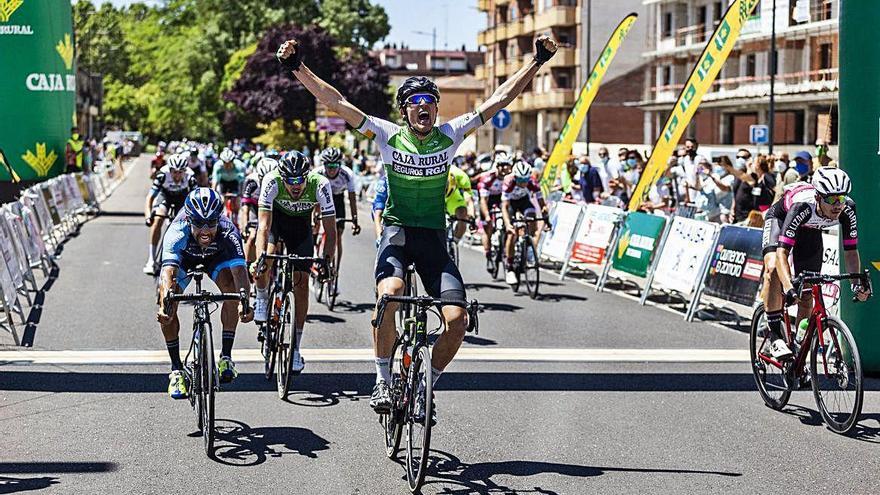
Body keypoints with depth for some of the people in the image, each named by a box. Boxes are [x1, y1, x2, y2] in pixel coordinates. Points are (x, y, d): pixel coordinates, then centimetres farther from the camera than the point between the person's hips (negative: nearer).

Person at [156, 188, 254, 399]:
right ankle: (176, 369, -3)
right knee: (166, 311, -19)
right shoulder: (178, 232, -40)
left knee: (232, 287, -28)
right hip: (184, 257, 0)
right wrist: (164, 304, -69)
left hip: (217, 256, 0)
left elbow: (239, 270, -49)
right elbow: (168, 271, -51)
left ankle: (226, 356, -17)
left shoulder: (227, 233, -39)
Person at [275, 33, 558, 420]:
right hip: (397, 231, -2)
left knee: (457, 319, -14)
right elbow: (336, 102, -8)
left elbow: (498, 100, 0)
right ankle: (383, 381, -15)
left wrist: (537, 62, -4)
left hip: (434, 237, 2)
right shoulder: (389, 136, -2)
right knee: (388, 293, -33)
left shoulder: (449, 136, 2)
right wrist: (298, 68, -17)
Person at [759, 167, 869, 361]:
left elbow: (850, 250, -23)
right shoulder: (802, 206, -43)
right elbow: (782, 252, -48)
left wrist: (857, 283, -39)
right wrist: (788, 287, -62)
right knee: (773, 269, -32)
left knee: (807, 296, 0)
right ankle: (775, 337, -25)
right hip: (780, 219, -4)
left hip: (810, 230, 4)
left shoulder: (848, 209, -32)